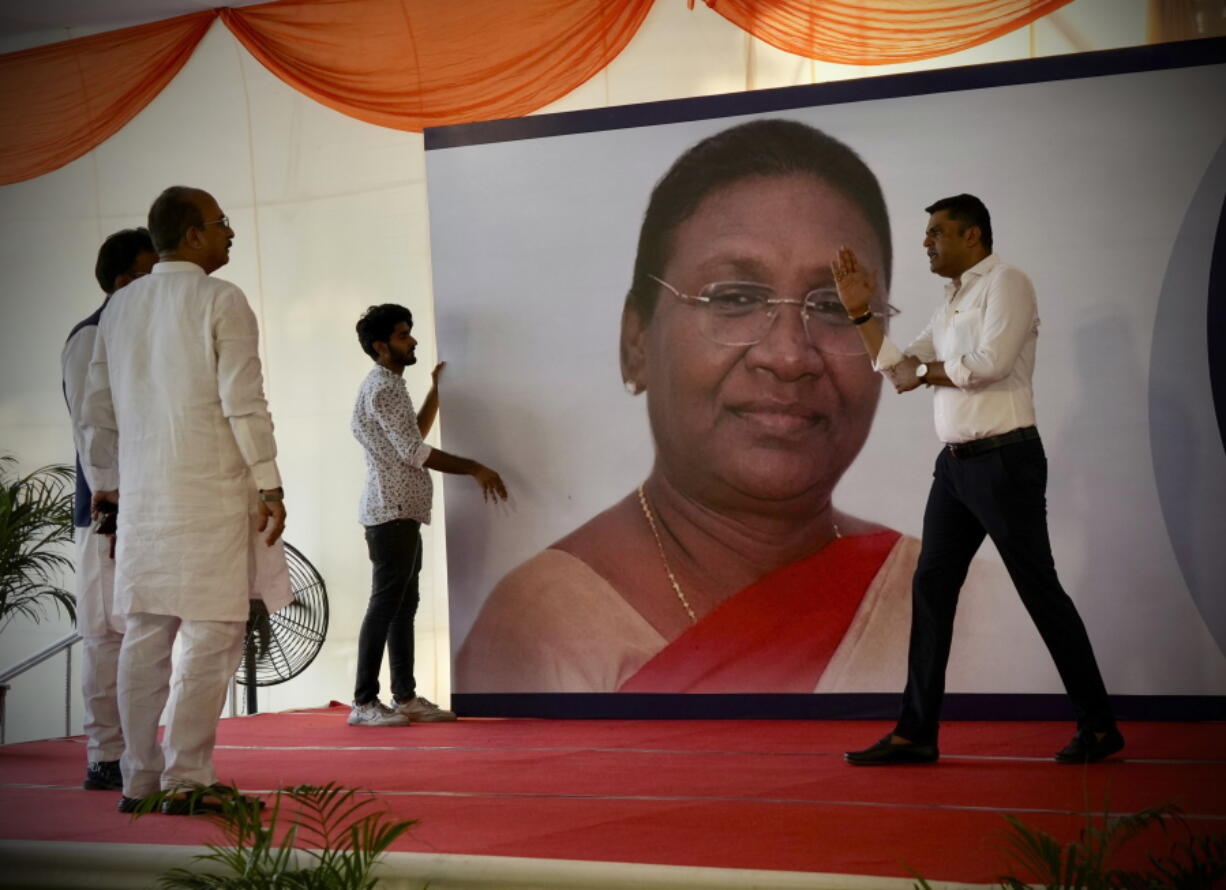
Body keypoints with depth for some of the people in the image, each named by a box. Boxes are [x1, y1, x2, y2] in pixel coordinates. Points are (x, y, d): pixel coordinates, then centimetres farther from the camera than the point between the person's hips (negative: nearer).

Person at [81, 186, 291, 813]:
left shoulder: (120, 307, 12)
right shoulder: (221, 301, -7)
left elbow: (97, 410, 15)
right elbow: (244, 403, -13)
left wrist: (104, 483, 24)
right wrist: (271, 486, -9)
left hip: (142, 495, 7)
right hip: (211, 491, -6)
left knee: (144, 637, 9)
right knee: (211, 635, -3)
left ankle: (138, 779, 13)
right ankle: (186, 779, -5)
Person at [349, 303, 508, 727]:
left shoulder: (390, 386, 20)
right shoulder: (381, 387, -12)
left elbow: (414, 436, 29)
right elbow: (413, 450, -18)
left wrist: (437, 390, 24)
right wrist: (474, 468, -16)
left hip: (403, 513, 10)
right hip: (390, 513, -10)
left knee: (405, 605, 11)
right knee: (386, 604, -10)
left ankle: (405, 696, 14)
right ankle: (363, 703, -10)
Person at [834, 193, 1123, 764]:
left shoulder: (1005, 283, -8)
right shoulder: (950, 303, 17)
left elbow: (992, 362, -22)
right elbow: (900, 369, 20)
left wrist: (924, 372, -7)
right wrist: (860, 312, 11)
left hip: (1005, 460, -9)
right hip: (956, 462, 9)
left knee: (1040, 590, -3)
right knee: (931, 587, 5)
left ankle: (1098, 727, 7)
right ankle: (916, 732, 8)